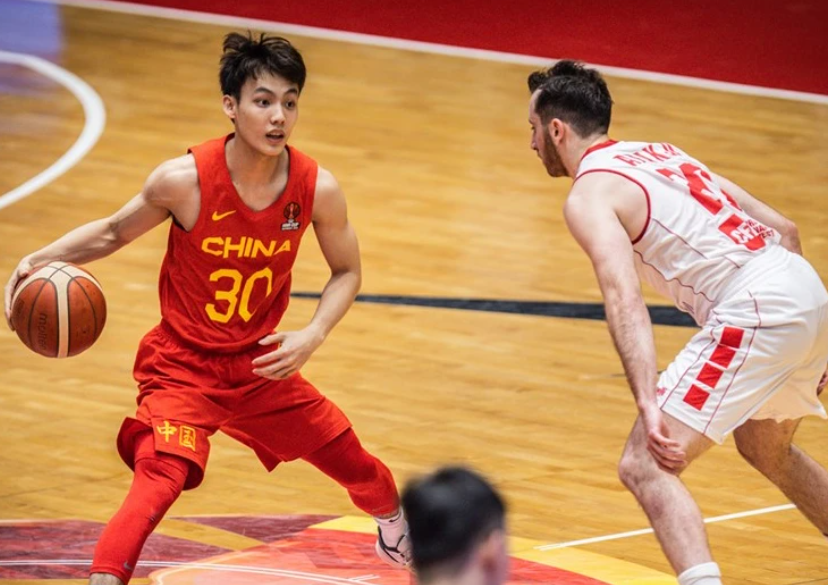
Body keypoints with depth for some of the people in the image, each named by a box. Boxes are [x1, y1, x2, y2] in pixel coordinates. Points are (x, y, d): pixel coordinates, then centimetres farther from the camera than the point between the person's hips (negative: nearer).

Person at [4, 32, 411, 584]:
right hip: (183, 366, -4)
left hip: (262, 365, 4)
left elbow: (347, 272, 2)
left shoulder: (317, 188, -15)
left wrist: (312, 336, -14)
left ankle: (396, 528, 53)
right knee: (161, 476, -30)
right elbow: (113, 232, -4)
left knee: (353, 462, 18)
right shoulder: (184, 180, -23)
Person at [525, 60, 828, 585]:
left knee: (645, 466, -10)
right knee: (767, 450, 33)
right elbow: (783, 228, 22)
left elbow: (624, 301, -19)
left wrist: (649, 405, -28)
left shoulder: (589, 193, -2)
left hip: (755, 314, -9)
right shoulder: (661, 153, 23)